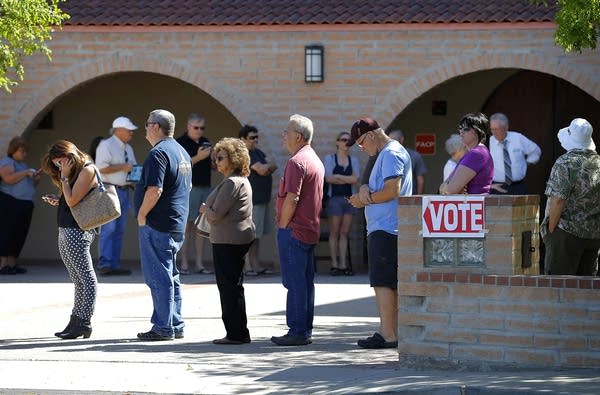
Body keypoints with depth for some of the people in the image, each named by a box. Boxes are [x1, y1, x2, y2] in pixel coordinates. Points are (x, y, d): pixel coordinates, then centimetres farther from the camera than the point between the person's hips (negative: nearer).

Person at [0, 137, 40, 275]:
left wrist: (36, 178, 10)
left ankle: (12, 264, 6)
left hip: (26, 205, 8)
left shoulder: (23, 165, 24)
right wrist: (26, 173, -14)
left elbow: (31, 185, 30)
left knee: (20, 235, 4)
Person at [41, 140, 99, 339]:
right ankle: (75, 322, 14)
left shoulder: (87, 170, -11)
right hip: (65, 231, 10)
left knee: (86, 278, -6)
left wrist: (64, 177, -9)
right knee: (78, 280, 11)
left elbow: (72, 201, -17)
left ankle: (84, 323, -7)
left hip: (77, 232, -10)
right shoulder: (76, 172, 18)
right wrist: (57, 201, 7)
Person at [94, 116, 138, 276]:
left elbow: (132, 167, 28)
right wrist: (122, 167, -16)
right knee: (108, 229, -12)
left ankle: (115, 264, 11)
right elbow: (101, 168, -17)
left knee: (119, 230, 8)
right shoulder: (106, 146, -7)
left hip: (124, 191, 8)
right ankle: (105, 264, -12)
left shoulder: (128, 148, 19)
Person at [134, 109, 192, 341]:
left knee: (158, 278, -5)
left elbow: (154, 190, -25)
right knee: (171, 276, 15)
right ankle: (176, 326, 18)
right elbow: (188, 187, 25)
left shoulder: (158, 153, -16)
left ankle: (164, 328, -4)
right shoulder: (182, 153, 15)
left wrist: (142, 215, -13)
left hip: (157, 226, -10)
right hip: (177, 226, 10)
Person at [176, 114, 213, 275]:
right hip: (189, 188, -6)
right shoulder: (181, 143, -4)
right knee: (186, 226, -5)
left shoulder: (206, 142, 16)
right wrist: (198, 157, -20)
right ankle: (184, 264, -4)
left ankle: (199, 264, 7)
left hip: (206, 188, 6)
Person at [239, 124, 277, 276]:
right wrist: (269, 166, 1)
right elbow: (262, 169, -19)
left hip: (263, 199, 9)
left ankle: (255, 264, 16)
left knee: (257, 235, 12)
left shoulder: (258, 153, 18)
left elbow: (274, 167, 10)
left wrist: (265, 168, -9)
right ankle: (247, 265, -5)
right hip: (253, 200, -9)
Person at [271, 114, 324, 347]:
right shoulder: (316, 160, 17)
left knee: (294, 282, -8)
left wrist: (282, 225, -11)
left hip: (294, 230, -10)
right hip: (311, 230, 10)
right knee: (306, 282, 11)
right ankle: (305, 331, 15)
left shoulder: (297, 162, -16)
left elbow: (292, 198, -22)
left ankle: (297, 332, -8)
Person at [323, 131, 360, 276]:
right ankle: (334, 264, -1)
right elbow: (328, 178, -9)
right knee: (334, 233, -2)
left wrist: (338, 176, -7)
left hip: (349, 198, 3)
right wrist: (347, 179, -4)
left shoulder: (353, 160, 13)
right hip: (334, 198, -3)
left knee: (345, 233, 2)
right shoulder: (330, 158, 4)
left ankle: (343, 264, 1)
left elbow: (355, 179, -2)